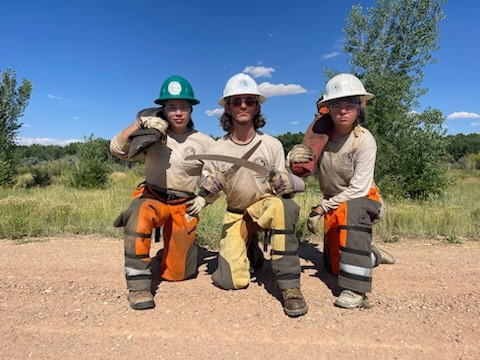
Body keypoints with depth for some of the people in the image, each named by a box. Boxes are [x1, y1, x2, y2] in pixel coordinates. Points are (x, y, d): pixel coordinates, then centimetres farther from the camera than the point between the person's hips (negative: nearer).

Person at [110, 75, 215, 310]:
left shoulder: (204, 143, -4)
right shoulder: (154, 135, -5)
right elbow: (117, 150, -14)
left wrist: (205, 198, -5)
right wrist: (140, 123, -27)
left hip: (183, 207, 1)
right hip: (152, 198, 0)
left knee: (178, 273, 4)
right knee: (139, 214, -40)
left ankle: (183, 246, 39)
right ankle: (138, 284, -26)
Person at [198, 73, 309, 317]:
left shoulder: (272, 145, -11)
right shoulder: (217, 150, -7)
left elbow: (281, 189, -6)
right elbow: (207, 198, -3)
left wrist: (288, 183, -29)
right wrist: (208, 190, -26)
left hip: (266, 206, -1)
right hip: (236, 213, 2)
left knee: (280, 206, -39)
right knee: (231, 280, -11)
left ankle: (289, 285, -25)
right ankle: (251, 250, 25)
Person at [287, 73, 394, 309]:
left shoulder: (364, 141, -21)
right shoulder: (320, 133, -12)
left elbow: (358, 189, -24)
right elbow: (302, 171, -12)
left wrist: (322, 208, -28)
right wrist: (297, 163, -36)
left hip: (362, 200, -4)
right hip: (334, 202, 5)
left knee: (350, 210, -42)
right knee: (334, 265, 10)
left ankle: (355, 290, -36)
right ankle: (372, 255, 41)